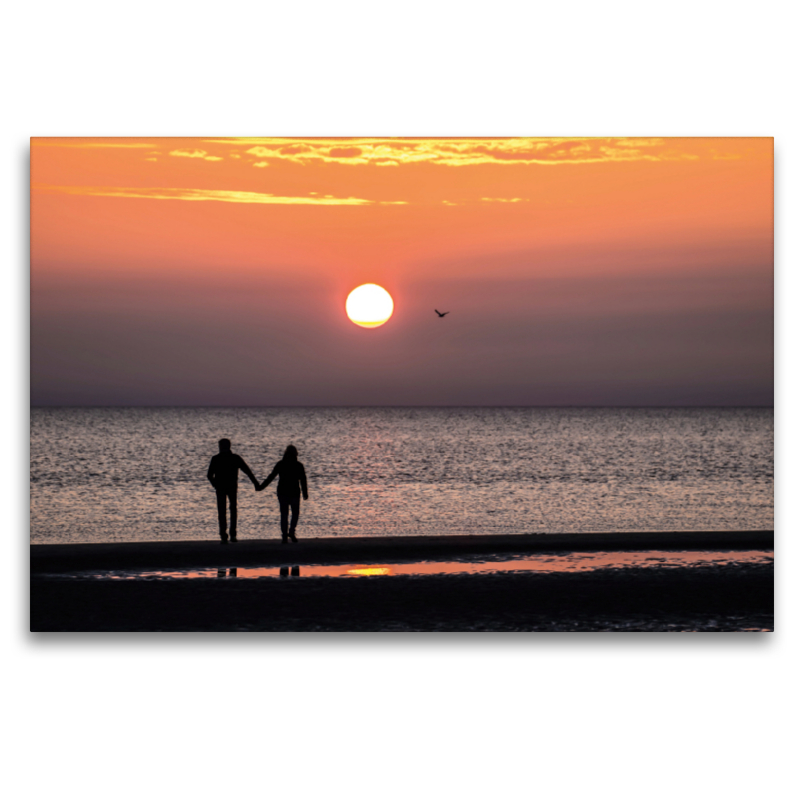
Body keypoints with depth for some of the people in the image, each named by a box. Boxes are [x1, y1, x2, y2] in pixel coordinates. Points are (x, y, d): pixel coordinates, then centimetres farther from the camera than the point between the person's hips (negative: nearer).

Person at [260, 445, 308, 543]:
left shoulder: (280, 464, 0)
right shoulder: (299, 466, -2)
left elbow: (271, 477, 2)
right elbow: (303, 480, -3)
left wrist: (262, 487, 10)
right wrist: (305, 494, 4)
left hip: (282, 492, 1)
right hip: (294, 493, -1)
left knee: (284, 514, 5)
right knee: (295, 513, 12)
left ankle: (284, 535, -3)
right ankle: (291, 531, -8)